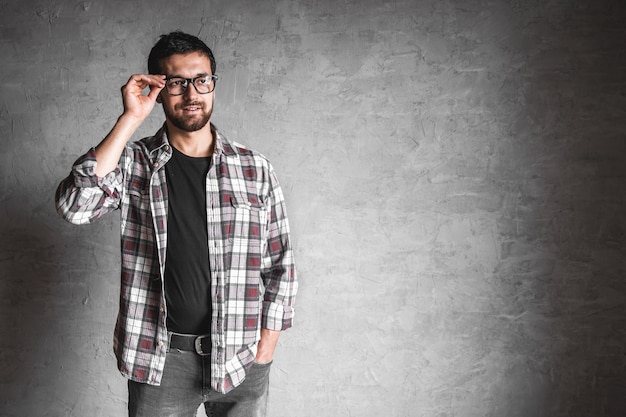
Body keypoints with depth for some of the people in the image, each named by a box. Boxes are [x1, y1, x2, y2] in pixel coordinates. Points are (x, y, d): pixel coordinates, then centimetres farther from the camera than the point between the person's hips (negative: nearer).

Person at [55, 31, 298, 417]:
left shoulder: (255, 168, 0)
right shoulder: (133, 163, -1)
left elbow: (280, 262, 5)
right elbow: (74, 205, -19)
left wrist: (267, 340, 0)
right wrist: (130, 120, -18)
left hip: (242, 356, 1)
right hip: (158, 357, -1)